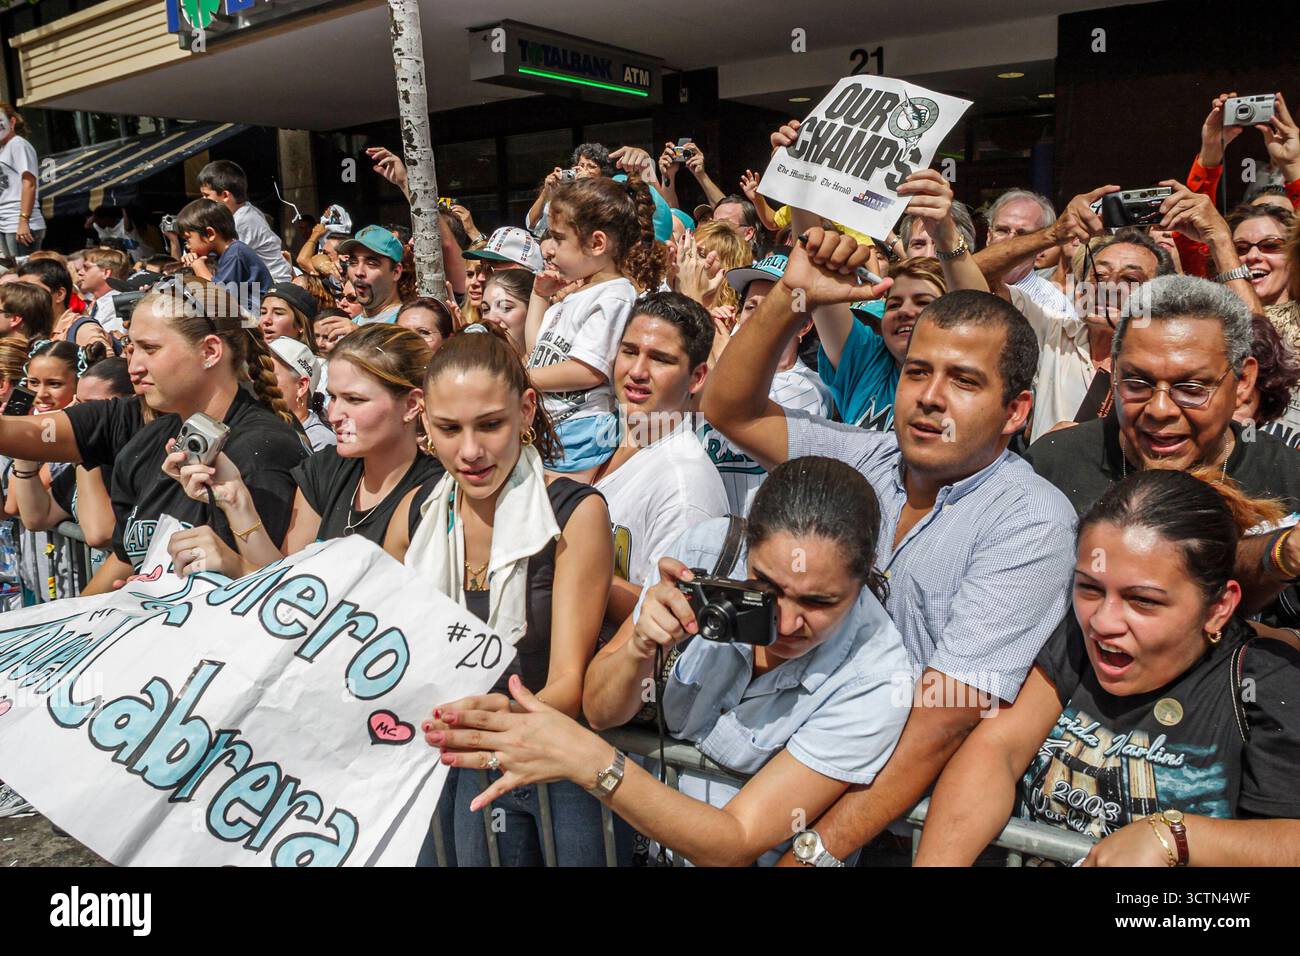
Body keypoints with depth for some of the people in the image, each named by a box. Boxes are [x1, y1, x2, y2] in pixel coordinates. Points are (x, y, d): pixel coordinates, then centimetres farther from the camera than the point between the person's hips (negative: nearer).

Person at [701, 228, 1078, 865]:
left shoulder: (1031, 522, -13)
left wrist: (816, 852, -25)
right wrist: (792, 297, -8)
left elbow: (940, 725, -21)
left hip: (916, 807, -4)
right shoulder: (863, 459, 5)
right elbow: (728, 409, 5)